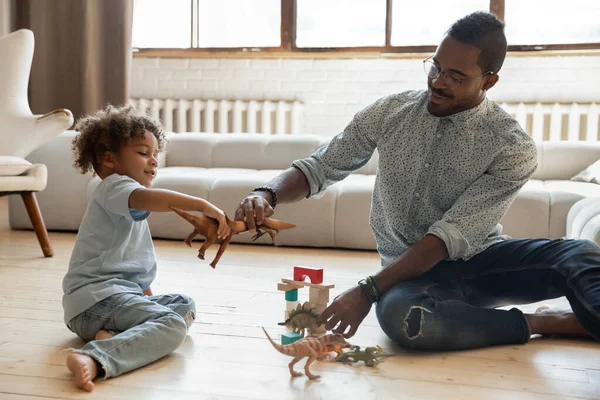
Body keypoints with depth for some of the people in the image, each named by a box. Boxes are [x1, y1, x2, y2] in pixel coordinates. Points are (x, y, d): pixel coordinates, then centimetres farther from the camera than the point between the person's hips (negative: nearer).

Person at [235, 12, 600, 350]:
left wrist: (368, 291, -27)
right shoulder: (389, 113, -4)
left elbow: (450, 237, -20)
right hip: (411, 270, 1)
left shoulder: (514, 149, -14)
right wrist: (267, 195, -20)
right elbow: (319, 168, 2)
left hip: (481, 259, -1)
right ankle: (547, 324, -21)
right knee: (398, 314, -37)